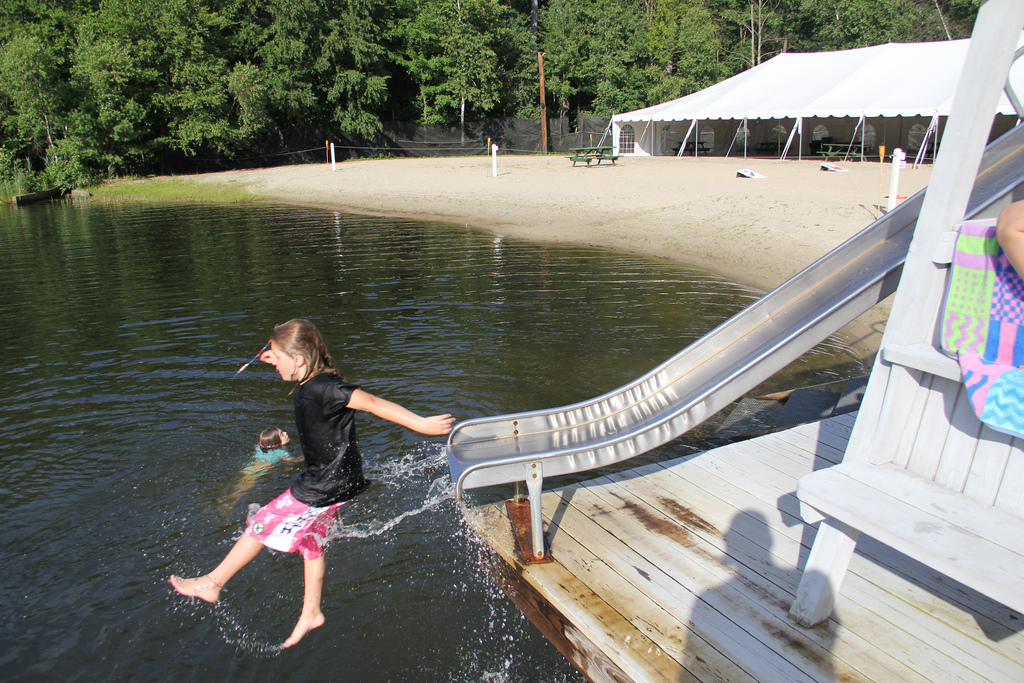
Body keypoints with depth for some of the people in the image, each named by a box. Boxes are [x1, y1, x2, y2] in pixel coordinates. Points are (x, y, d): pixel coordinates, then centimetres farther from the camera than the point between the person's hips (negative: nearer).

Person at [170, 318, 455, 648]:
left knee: (263, 526, 4)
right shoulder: (309, 382, 2)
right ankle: (311, 613, 37)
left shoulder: (323, 388, -27)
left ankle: (212, 584, 22)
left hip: (327, 485, -10)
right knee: (311, 542, 21)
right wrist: (276, 356, 15)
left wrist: (420, 424, -35)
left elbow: (373, 403, -32)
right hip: (327, 480, 10)